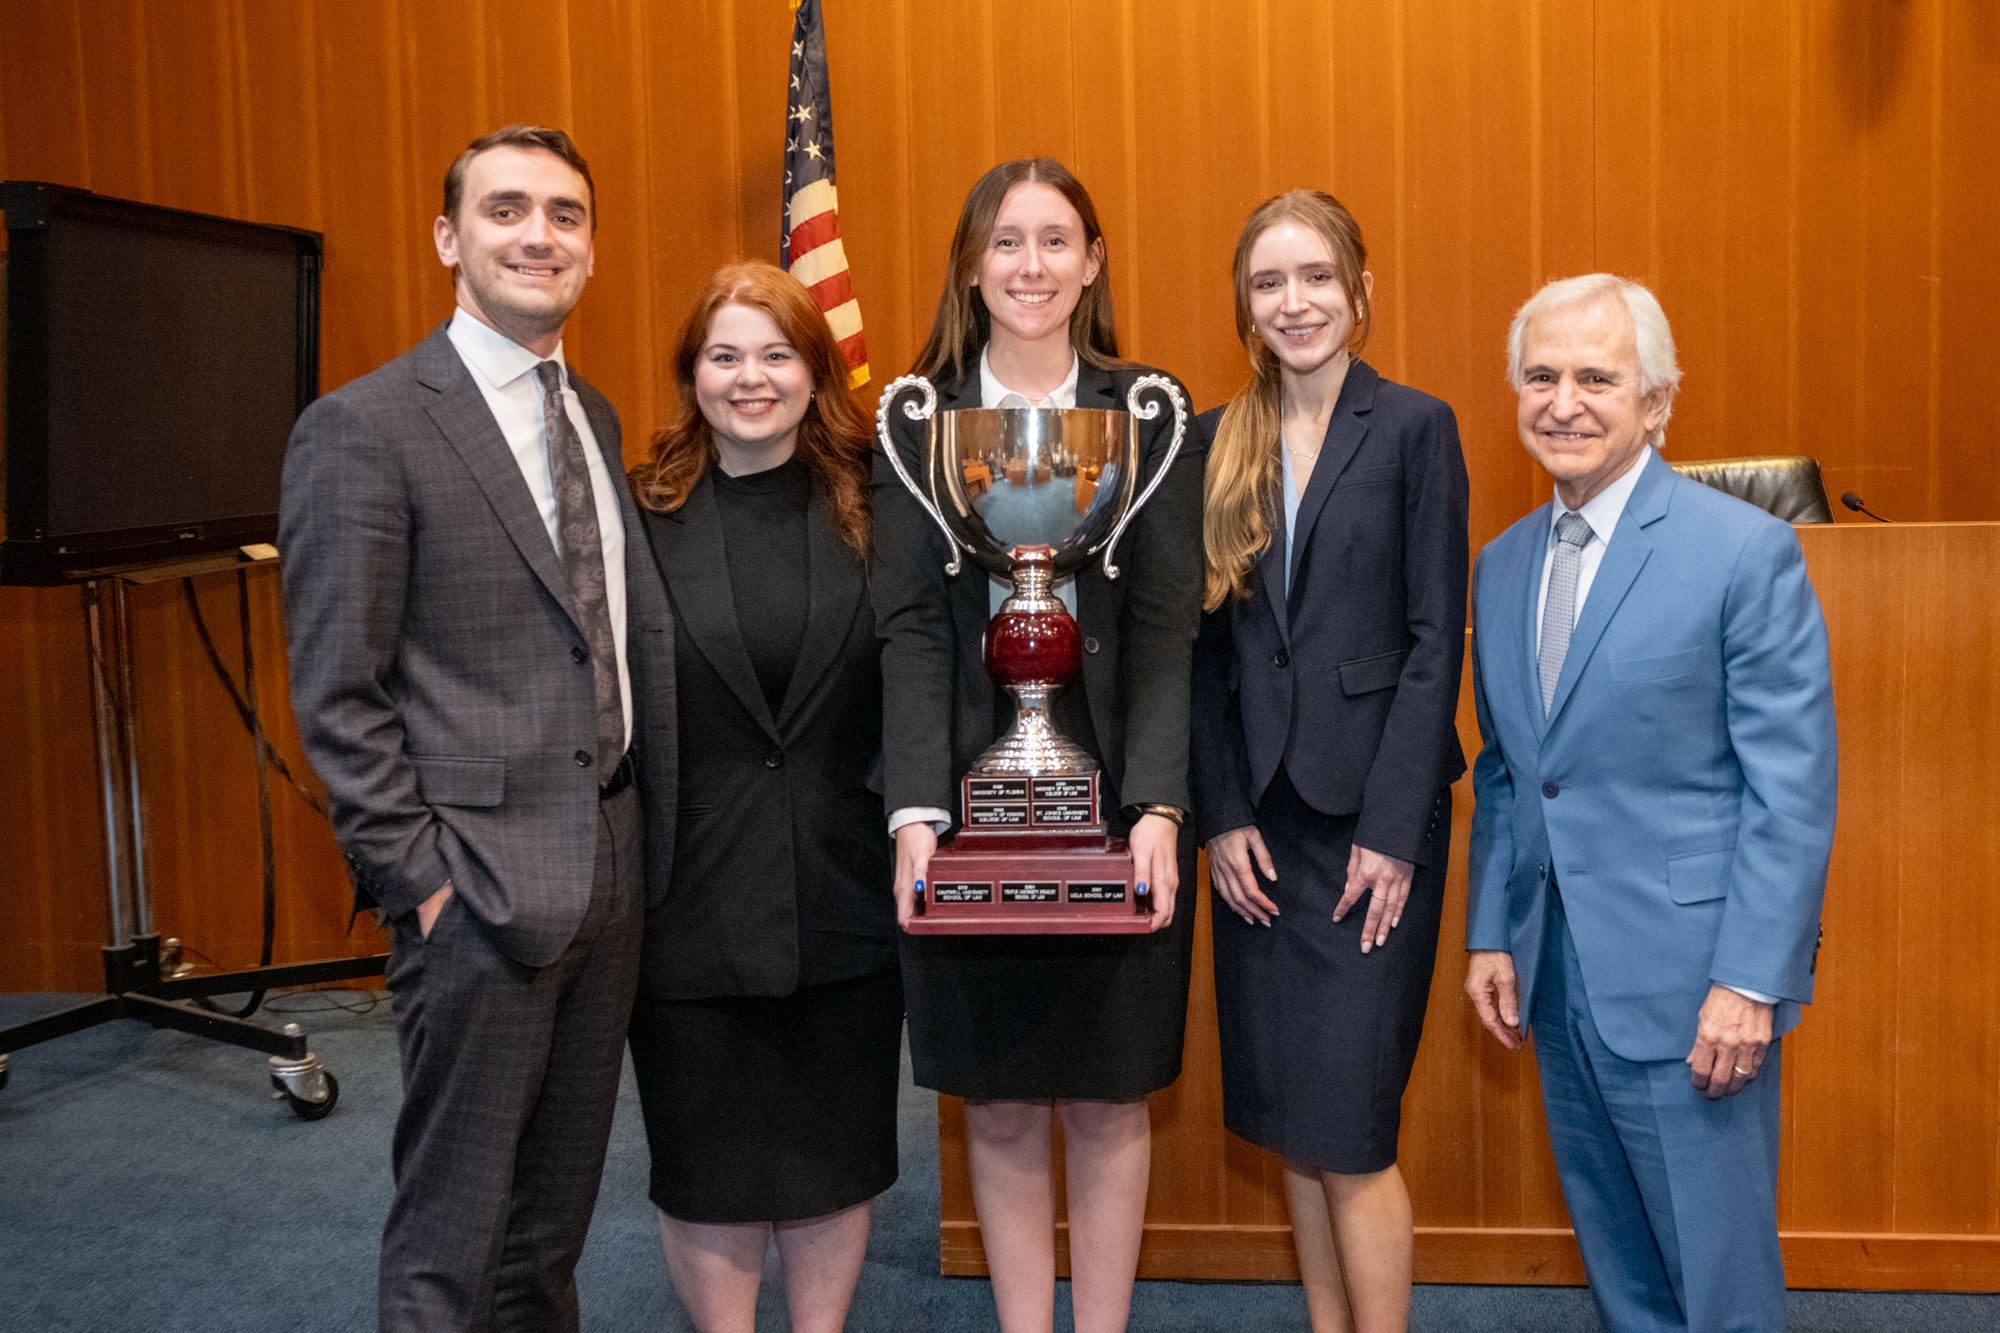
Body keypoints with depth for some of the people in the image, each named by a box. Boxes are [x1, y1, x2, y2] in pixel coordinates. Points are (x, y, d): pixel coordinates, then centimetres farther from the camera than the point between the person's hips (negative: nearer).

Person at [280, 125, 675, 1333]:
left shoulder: (595, 419, 13)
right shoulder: (363, 429, -9)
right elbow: (337, 694, -11)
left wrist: (656, 844, 8)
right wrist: (419, 878, -14)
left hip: (612, 869, 7)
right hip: (483, 887, -7)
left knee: (555, 1214, 20)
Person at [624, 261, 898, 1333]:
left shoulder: (870, 510, 0)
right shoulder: (640, 518, -3)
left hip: (845, 894, 1)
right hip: (692, 901, -1)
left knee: (833, 1154, 16)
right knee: (707, 1164, 13)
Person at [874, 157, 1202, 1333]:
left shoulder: (1148, 412, 3)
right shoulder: (919, 419, 4)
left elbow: (1167, 626, -4)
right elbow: (911, 627, -3)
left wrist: (1158, 805, -16)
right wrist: (916, 806, -14)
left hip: (1117, 797, 0)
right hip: (973, 797, 1)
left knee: (1109, 1102, 9)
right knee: (999, 1105, 10)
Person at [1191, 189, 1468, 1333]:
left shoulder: (1414, 428, -2)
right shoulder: (1218, 443, 8)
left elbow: (1435, 641, -6)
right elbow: (1207, 647, 6)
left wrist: (1391, 830, -12)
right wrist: (1223, 815, -2)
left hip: (1371, 816, -4)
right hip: (1258, 819, 4)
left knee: (1348, 1125, -3)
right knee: (1287, 1118, 12)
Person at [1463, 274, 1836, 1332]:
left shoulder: (1746, 549, -10)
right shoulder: (1503, 564, 9)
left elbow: (1793, 787, -13)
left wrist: (1752, 978, -16)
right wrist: (1490, 934, 10)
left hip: (1687, 979, -6)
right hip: (1554, 974, 6)